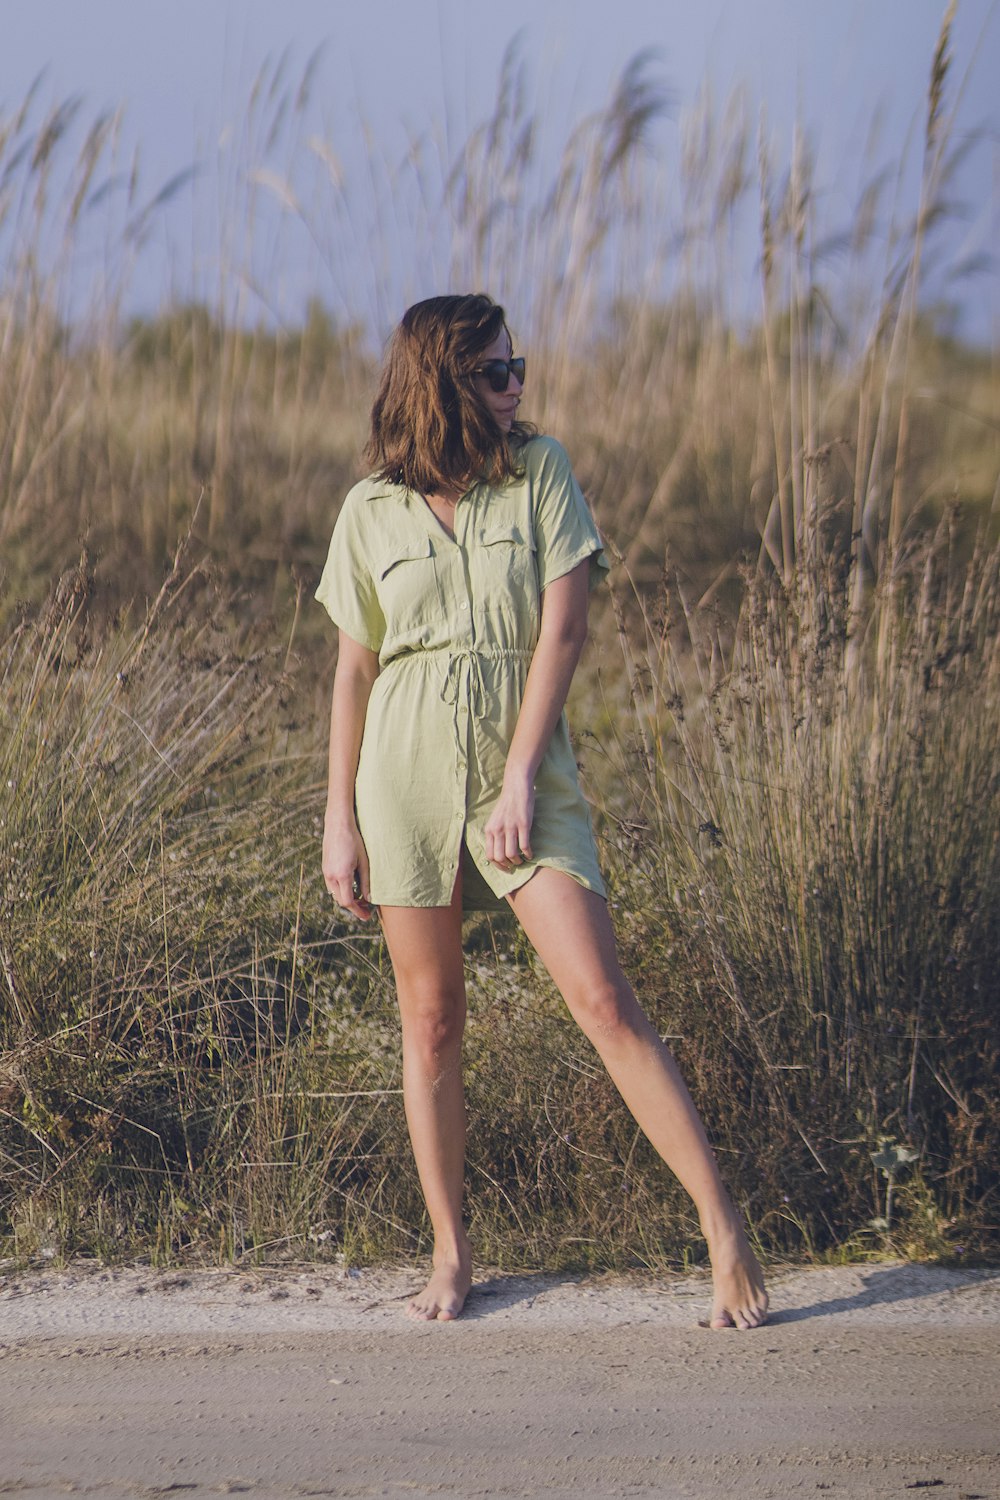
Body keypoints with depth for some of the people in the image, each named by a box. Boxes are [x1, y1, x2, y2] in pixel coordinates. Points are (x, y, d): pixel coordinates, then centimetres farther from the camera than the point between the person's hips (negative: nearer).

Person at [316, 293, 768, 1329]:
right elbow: (354, 670, 8)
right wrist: (339, 819, 5)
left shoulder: (540, 472, 0)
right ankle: (449, 1252, 18)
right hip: (406, 777, 1)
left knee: (603, 1001, -10)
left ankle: (725, 1234, -9)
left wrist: (522, 774, -13)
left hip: (526, 775, -1)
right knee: (430, 1023, 6)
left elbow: (563, 627, -6)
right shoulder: (372, 510, 3)